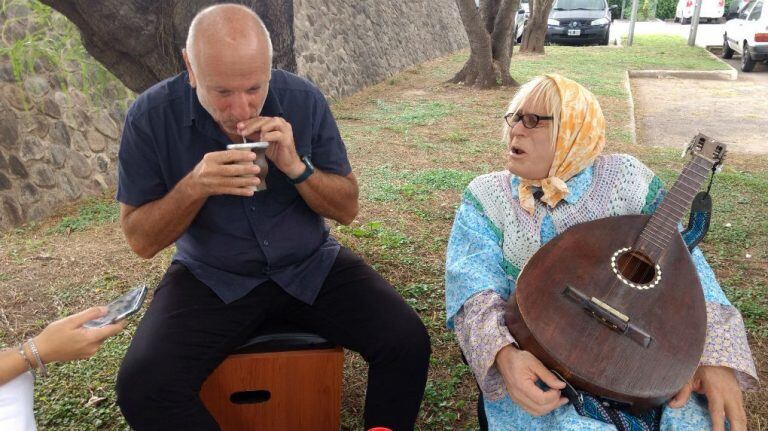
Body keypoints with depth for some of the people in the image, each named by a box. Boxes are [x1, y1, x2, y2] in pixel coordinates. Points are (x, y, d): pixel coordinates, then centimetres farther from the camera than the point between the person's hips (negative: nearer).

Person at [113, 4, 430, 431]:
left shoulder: (303, 99, -9)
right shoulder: (151, 116, -12)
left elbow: (347, 209, -3)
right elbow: (141, 241, -7)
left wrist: (297, 167, -23)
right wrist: (195, 186, -26)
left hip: (311, 266, 1)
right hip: (210, 276, 0)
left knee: (407, 343, -17)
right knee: (143, 387, -25)